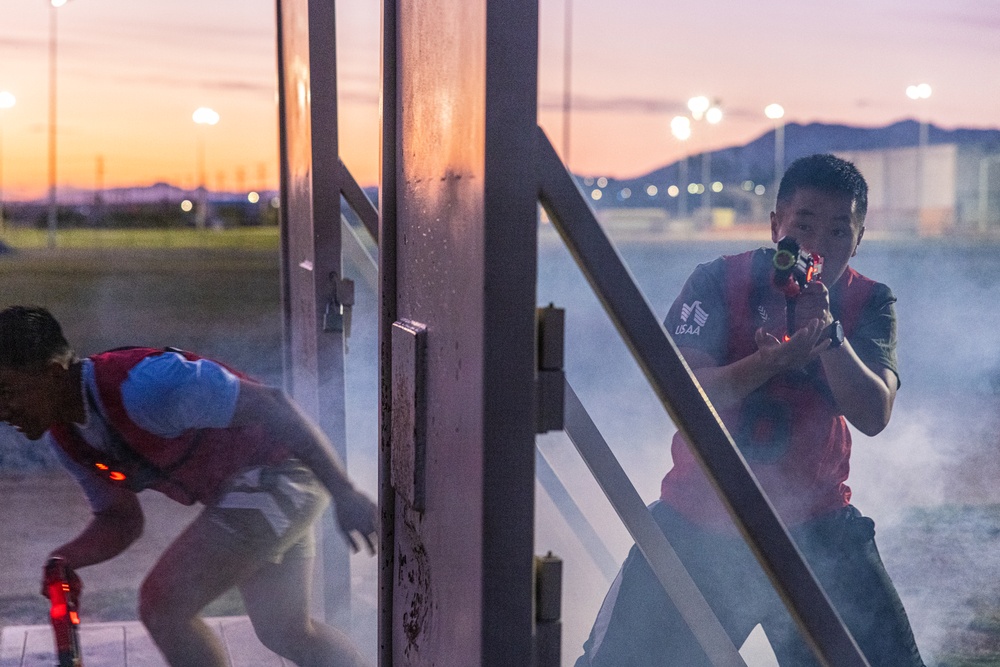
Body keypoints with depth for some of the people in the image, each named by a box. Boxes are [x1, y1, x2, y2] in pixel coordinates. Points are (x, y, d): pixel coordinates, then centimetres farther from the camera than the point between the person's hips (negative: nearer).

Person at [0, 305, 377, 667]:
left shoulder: (142, 385, -29)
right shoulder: (66, 439, 1)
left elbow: (270, 407, -27)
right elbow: (120, 519, 11)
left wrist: (344, 494, -26)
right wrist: (65, 559, -11)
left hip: (278, 471, -10)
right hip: (233, 488, 10)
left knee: (162, 606, -17)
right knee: (285, 633, 22)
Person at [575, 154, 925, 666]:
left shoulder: (869, 303, -3)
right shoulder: (718, 283, -8)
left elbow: (874, 416, -16)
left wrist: (828, 331, -30)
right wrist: (773, 361, -34)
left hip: (814, 528, 1)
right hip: (699, 523, -1)